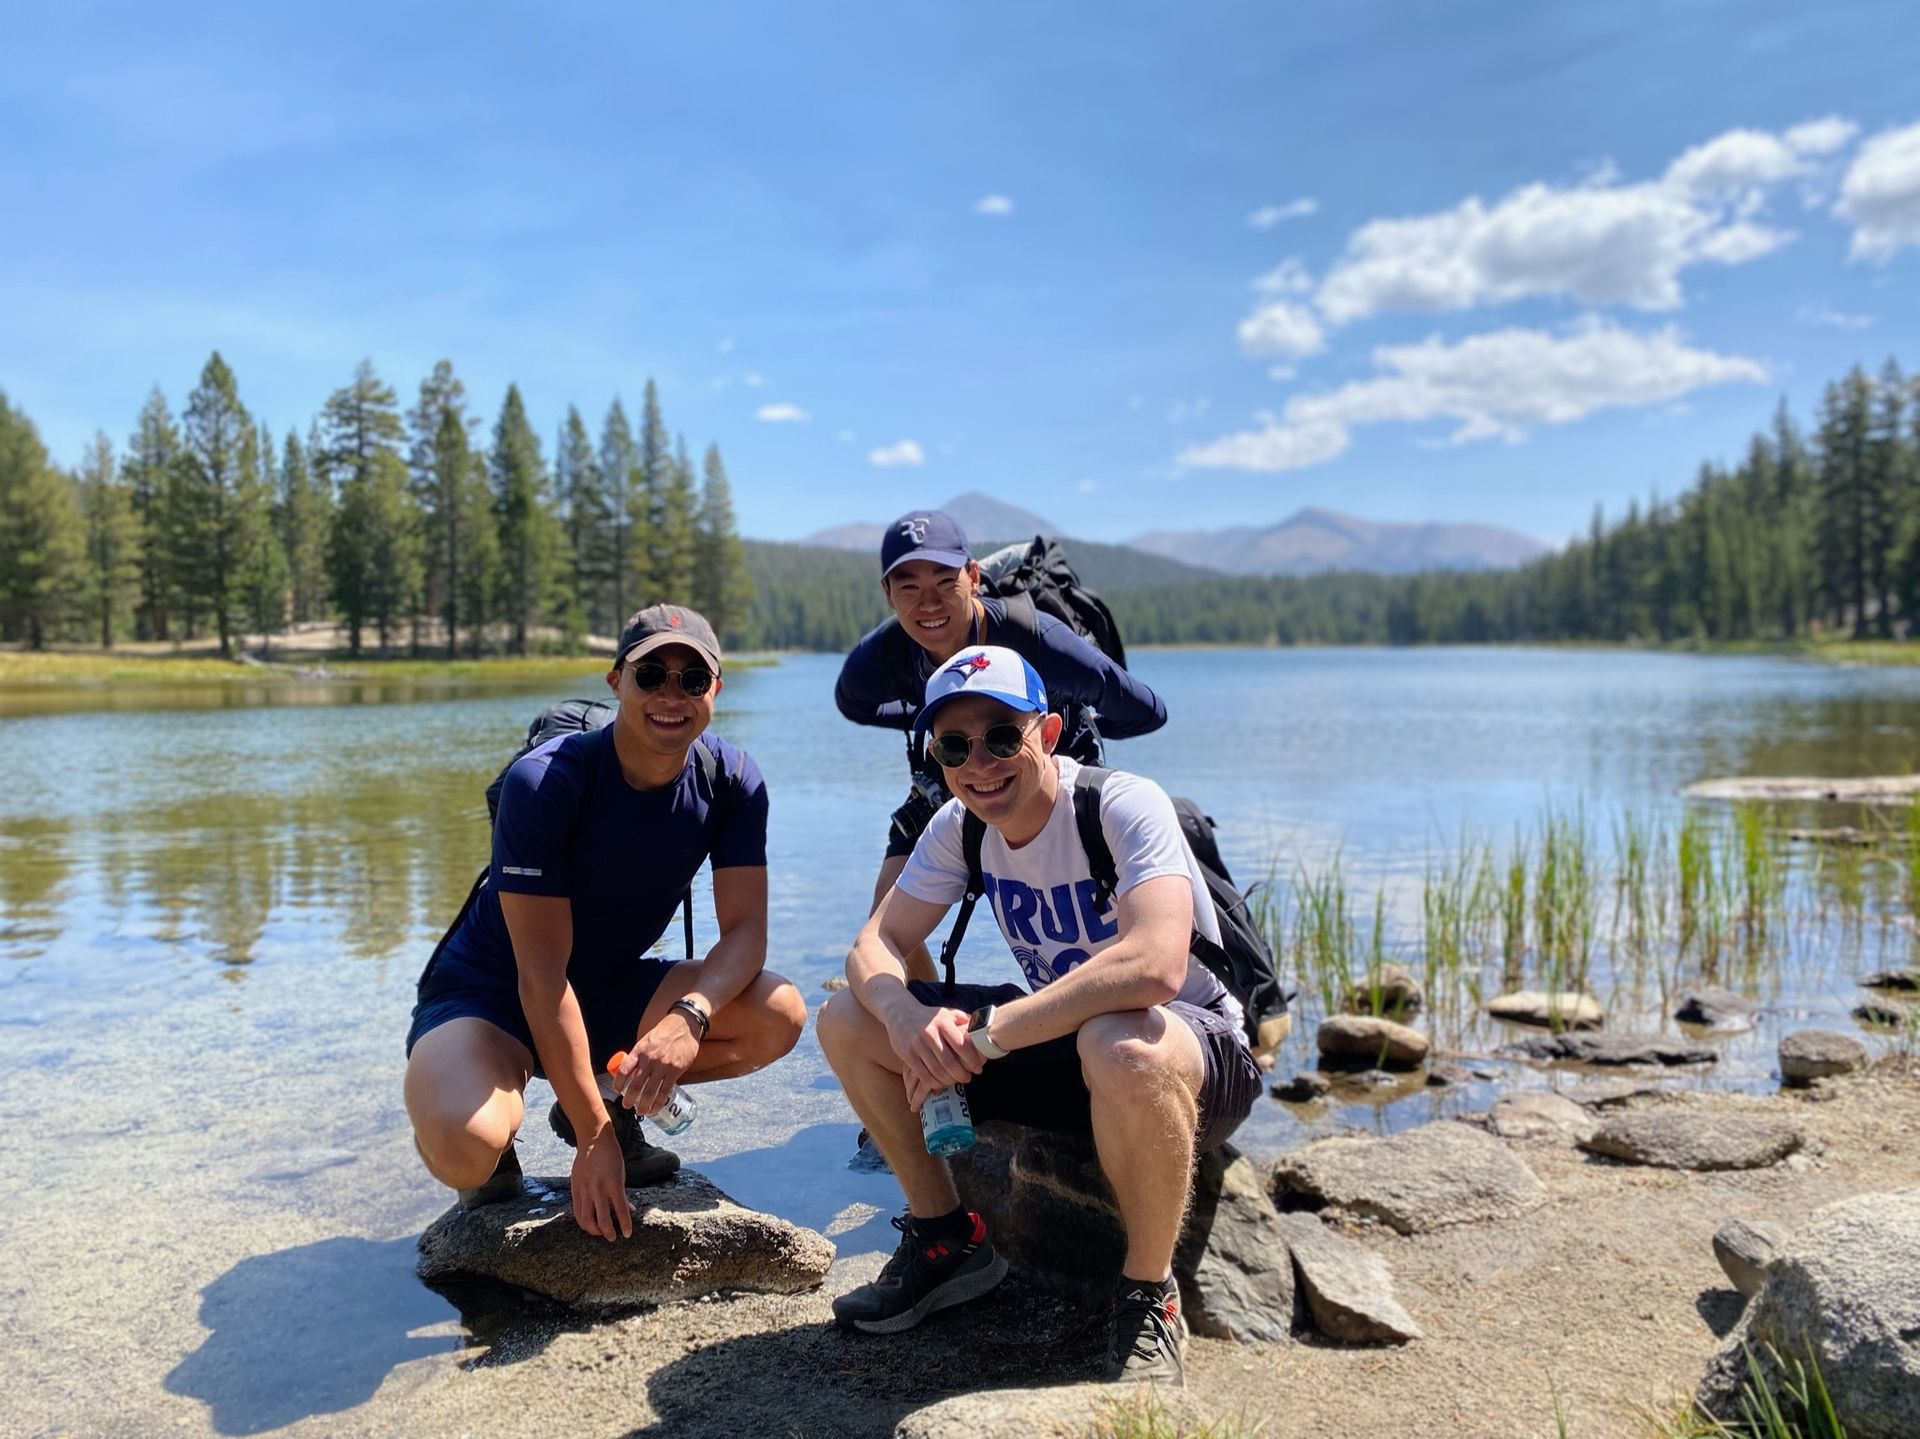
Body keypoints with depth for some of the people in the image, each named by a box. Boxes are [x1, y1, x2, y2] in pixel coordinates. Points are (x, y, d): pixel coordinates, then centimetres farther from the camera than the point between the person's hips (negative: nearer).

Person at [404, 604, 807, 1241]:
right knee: (465, 1152, -35)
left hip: (613, 990, 5)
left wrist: (691, 1016, -36)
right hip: (491, 995, -5)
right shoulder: (544, 782, -25)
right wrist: (592, 1138, -26)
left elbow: (745, 929, -13)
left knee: (778, 1016, -18)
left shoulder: (731, 780, -11)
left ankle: (615, 1098, 5)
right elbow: (542, 972, -25)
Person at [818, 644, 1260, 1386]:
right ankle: (947, 1239, 11)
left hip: (1200, 1051, -6)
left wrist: (982, 1036, -36)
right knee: (846, 1021, -6)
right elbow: (874, 945, -5)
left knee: (1123, 1048, -43)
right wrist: (906, 1019, -29)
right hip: (1063, 1038, 6)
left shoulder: (1125, 806, -25)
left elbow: (1154, 964, -40)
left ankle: (1148, 1297, -16)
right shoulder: (959, 827, -5)